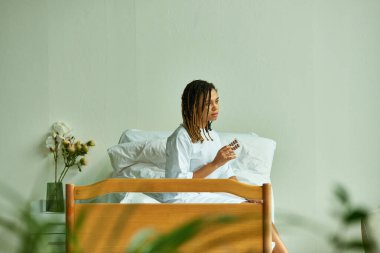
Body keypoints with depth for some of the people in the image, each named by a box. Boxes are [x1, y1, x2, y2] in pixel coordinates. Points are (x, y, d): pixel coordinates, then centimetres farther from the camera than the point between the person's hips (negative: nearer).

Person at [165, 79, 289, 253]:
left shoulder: (213, 136, 13)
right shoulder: (180, 138, -13)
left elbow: (226, 175, 14)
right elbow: (177, 183, -18)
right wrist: (215, 163, -19)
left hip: (210, 194, 7)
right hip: (185, 199, -7)